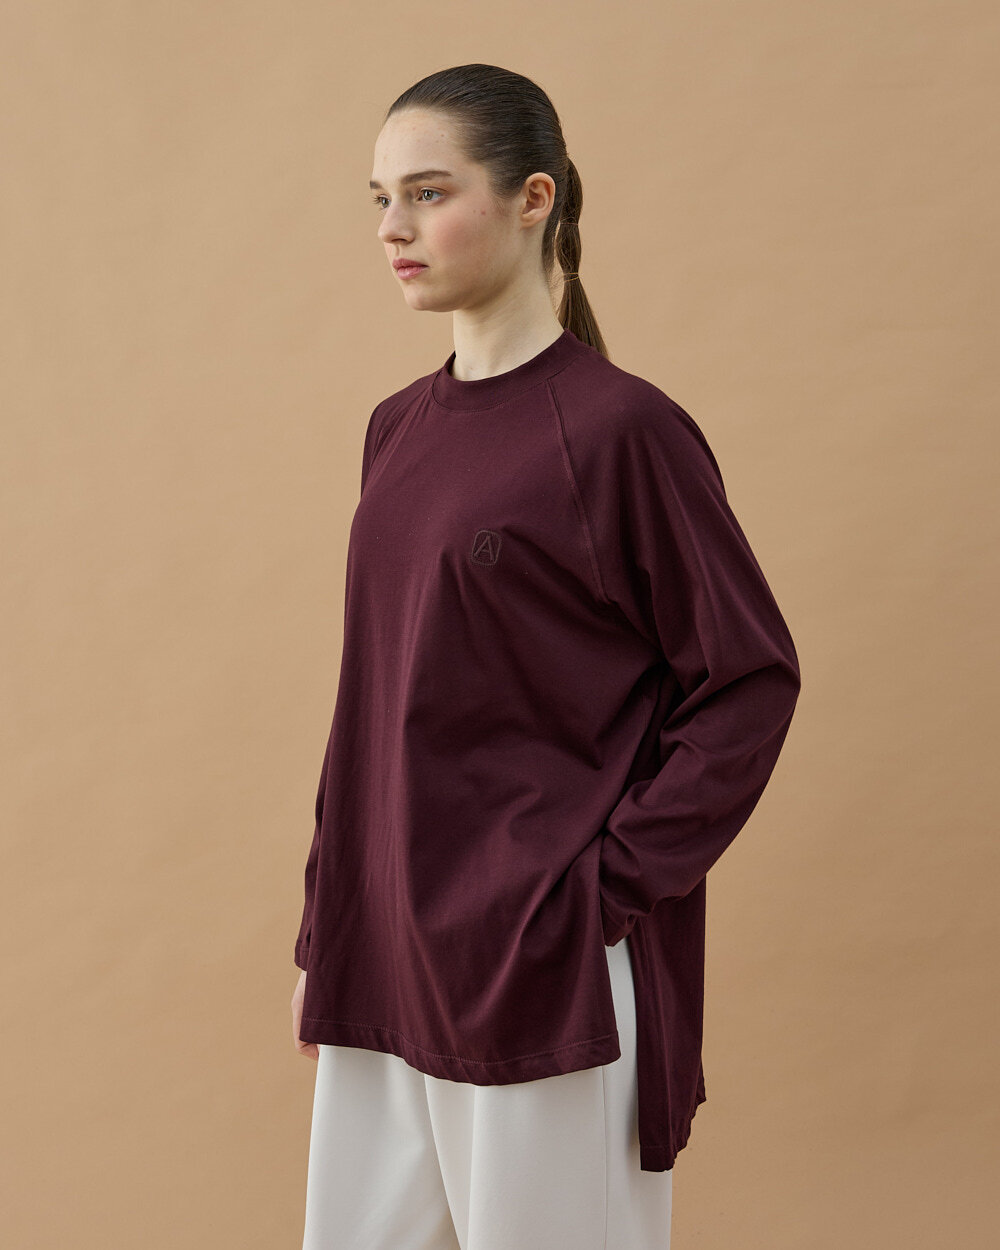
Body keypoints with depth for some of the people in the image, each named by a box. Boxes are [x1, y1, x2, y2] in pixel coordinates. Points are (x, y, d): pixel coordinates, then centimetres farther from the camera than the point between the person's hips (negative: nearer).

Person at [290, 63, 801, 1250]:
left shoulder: (618, 426, -11)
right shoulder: (398, 429, 9)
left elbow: (751, 679, -9)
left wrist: (615, 881, -14)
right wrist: (324, 929, 14)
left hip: (546, 969, -6)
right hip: (385, 954, 7)